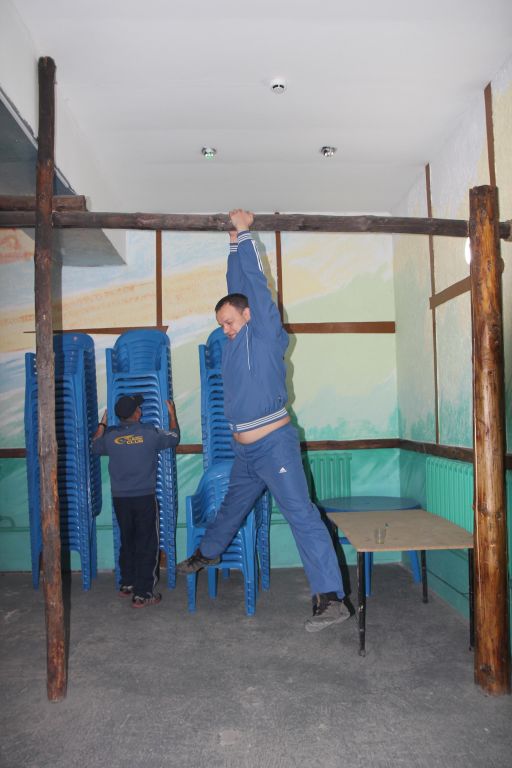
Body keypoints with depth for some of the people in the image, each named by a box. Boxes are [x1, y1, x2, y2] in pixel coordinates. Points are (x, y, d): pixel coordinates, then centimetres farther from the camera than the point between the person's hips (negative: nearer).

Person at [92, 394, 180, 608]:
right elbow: (174, 438, 8)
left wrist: (102, 423, 30)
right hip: (144, 498, -4)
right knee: (147, 545, 3)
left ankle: (127, 585, 30)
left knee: (127, 542, 19)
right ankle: (142, 594, 5)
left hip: (120, 499, 4)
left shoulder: (110, 436, -3)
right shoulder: (150, 433, -10)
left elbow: (95, 447, 20)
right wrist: (172, 414, 22)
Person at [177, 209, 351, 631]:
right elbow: (237, 286, 18)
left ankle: (332, 598, -14)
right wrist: (234, 241, 17)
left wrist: (245, 234, -5)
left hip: (275, 443, -8)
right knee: (232, 507, 27)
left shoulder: (266, 333, -8)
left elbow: (255, 283, -12)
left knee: (302, 514, -13)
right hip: (246, 450, 9)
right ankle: (207, 553, 49)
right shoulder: (237, 340, 12)